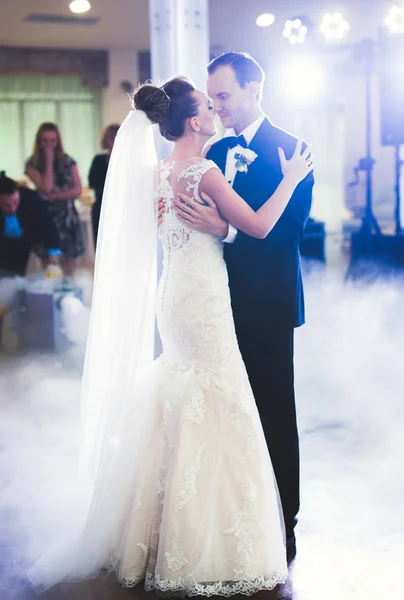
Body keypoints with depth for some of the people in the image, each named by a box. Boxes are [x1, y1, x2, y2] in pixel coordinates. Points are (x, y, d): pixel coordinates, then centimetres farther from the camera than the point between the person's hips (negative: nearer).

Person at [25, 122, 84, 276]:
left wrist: (53, 196, -11)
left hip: (68, 216, 3)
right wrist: (49, 161, -12)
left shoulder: (67, 161, 5)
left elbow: (77, 190, 0)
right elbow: (46, 188, -17)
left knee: (69, 257, 4)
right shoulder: (32, 163, -3)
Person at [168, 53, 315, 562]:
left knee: (273, 412, 3)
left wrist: (226, 229, -29)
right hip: (223, 300, 6)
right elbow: (212, 218, 9)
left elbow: (289, 228, -18)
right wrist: (185, 214, -12)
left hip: (266, 307, -6)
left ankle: (282, 520, 17)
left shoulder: (288, 150, -9)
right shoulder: (216, 151, 12)